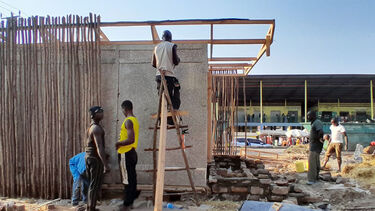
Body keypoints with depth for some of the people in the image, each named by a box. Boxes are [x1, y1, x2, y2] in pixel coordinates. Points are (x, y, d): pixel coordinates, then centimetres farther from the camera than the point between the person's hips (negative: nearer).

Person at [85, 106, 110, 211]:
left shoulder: (90, 127, 13)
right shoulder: (96, 128, -18)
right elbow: (99, 148, -25)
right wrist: (105, 164, -26)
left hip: (88, 157, 10)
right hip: (95, 159, -10)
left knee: (91, 184, 16)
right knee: (95, 185, -3)